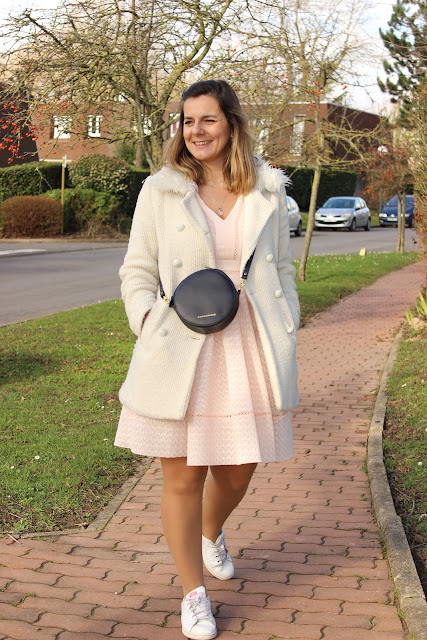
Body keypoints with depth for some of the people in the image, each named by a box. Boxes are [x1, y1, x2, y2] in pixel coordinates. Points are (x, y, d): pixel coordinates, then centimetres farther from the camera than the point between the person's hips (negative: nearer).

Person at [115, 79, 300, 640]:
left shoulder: (268, 190, 6)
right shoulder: (160, 190, 1)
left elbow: (282, 269, 13)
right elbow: (137, 272, 6)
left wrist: (287, 339, 8)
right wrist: (150, 324, -11)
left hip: (250, 351, 2)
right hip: (183, 355, -2)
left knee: (237, 471, 14)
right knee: (183, 477, 3)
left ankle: (212, 533, 49)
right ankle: (194, 592, 23)